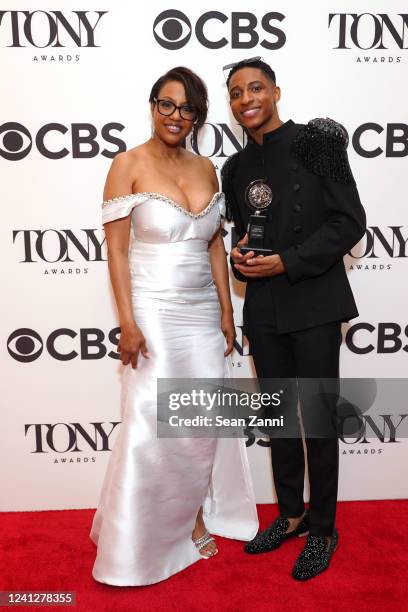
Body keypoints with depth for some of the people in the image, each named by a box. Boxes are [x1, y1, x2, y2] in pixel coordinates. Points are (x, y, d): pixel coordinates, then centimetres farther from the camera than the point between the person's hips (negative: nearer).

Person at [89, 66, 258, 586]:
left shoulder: (205, 168, 9)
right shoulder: (128, 165, -5)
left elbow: (215, 245, 10)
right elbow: (116, 249, -9)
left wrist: (226, 311, 7)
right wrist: (128, 323, -15)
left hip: (204, 310, 5)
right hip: (155, 312, -5)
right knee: (151, 426, -1)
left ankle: (193, 518, 31)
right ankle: (138, 541, 21)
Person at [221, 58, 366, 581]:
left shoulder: (316, 142, -4)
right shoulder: (236, 167, 12)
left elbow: (349, 223, -9)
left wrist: (286, 262, -16)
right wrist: (238, 256, -3)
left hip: (313, 304, -5)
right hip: (263, 308, 5)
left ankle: (322, 530, 24)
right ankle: (291, 515, 33)